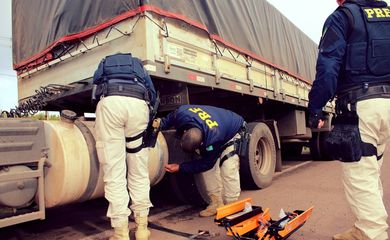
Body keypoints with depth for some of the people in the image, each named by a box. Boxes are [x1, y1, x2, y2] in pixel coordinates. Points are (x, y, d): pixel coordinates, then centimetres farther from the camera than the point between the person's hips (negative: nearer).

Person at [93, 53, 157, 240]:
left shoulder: (105, 62, 38)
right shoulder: (138, 64, 38)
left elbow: (96, 81, 26)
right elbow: (152, 93, 27)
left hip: (110, 102, -1)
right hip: (138, 103, 1)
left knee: (114, 172, 0)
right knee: (139, 172, 10)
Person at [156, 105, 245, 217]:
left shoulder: (213, 139, -45)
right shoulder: (182, 113, -34)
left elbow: (206, 163, -25)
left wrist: (180, 168, -23)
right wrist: (160, 124, -21)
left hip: (232, 132, -6)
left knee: (228, 167, -20)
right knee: (210, 169, -5)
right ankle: (216, 202, 6)